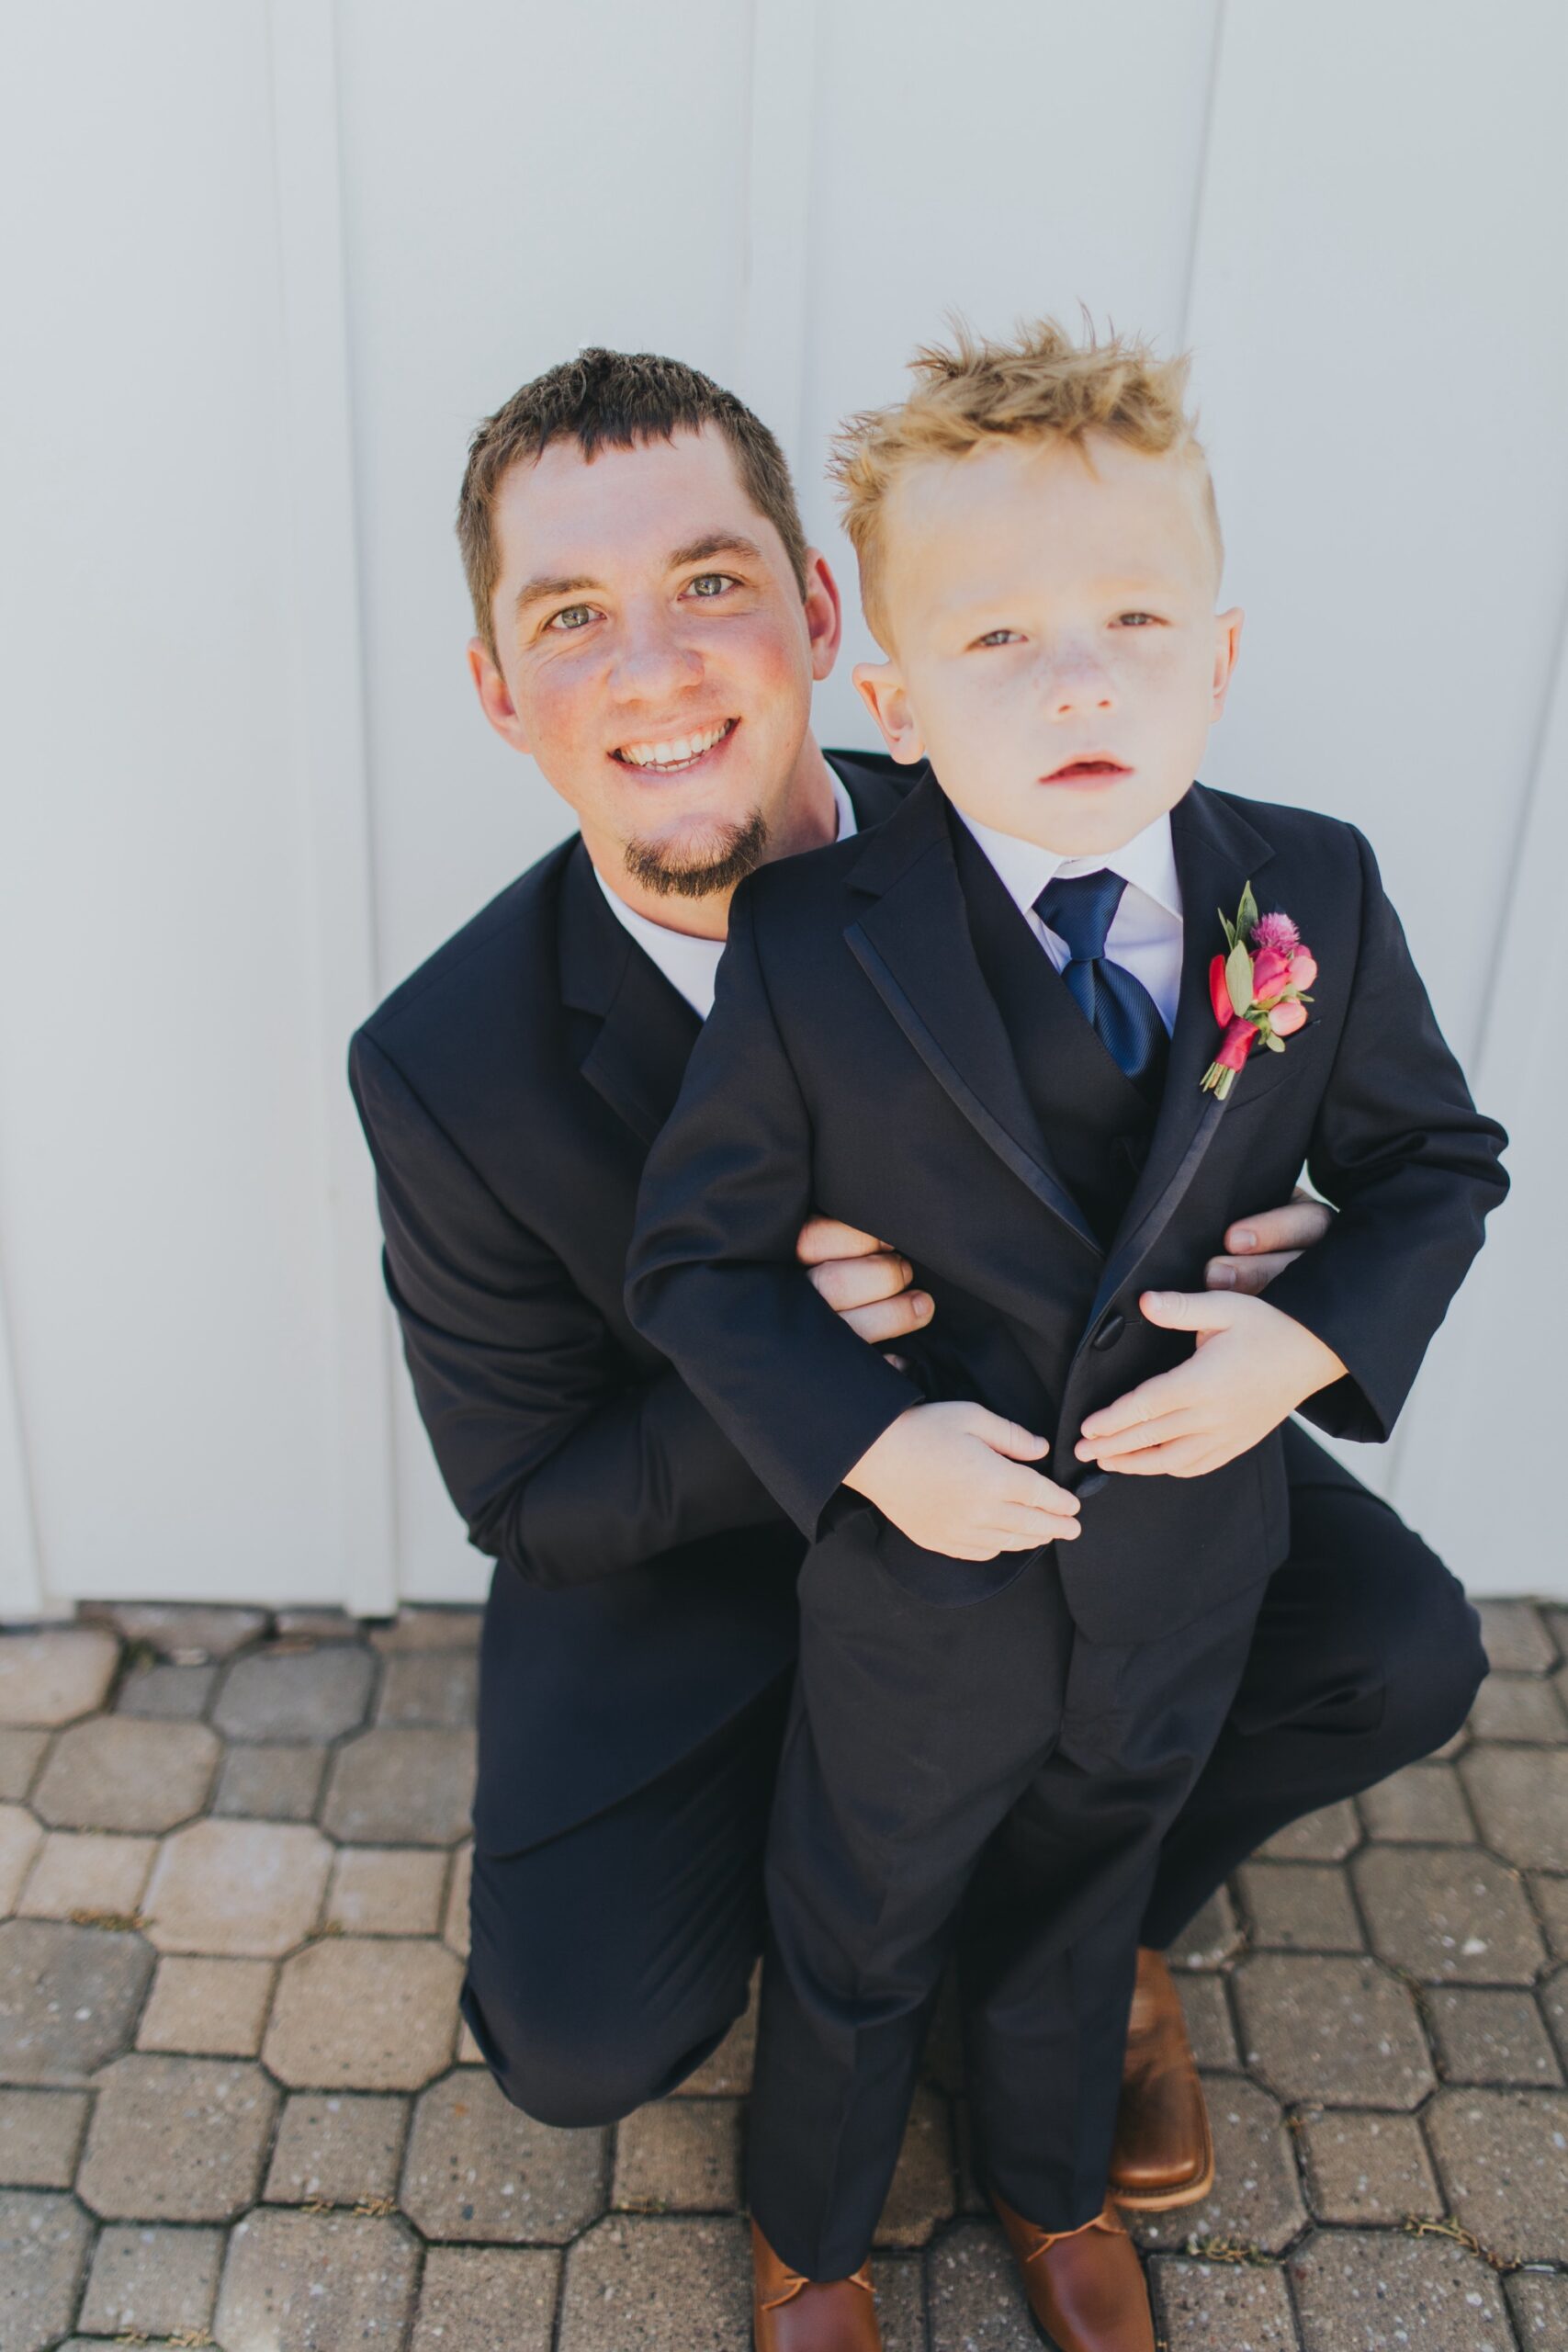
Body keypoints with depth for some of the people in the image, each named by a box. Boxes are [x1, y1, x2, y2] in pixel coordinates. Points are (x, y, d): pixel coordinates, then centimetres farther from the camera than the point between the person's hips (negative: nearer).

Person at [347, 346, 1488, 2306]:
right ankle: (798, 1863, 24)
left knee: (1400, 1657, -12)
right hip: (695, 1534, -1)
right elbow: (528, 1499, -15)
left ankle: (1097, 1929, 19)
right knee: (584, 2038, -14)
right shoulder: (452, 1074, -26)